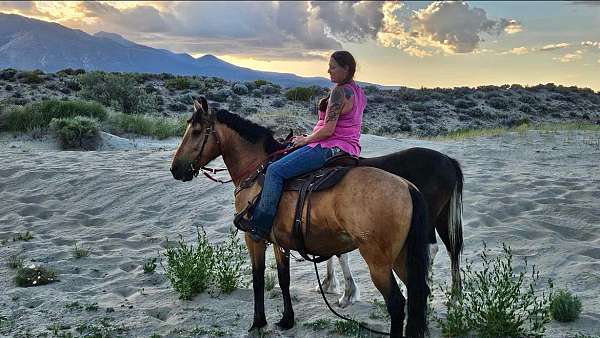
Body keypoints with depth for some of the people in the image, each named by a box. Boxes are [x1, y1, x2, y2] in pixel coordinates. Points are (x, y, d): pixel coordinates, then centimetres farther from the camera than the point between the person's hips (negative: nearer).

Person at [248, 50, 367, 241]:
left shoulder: (339, 91, -16)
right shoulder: (358, 92, 15)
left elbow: (328, 130, -21)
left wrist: (306, 140, -5)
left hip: (330, 147, -11)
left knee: (274, 171, -14)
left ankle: (260, 226, -15)